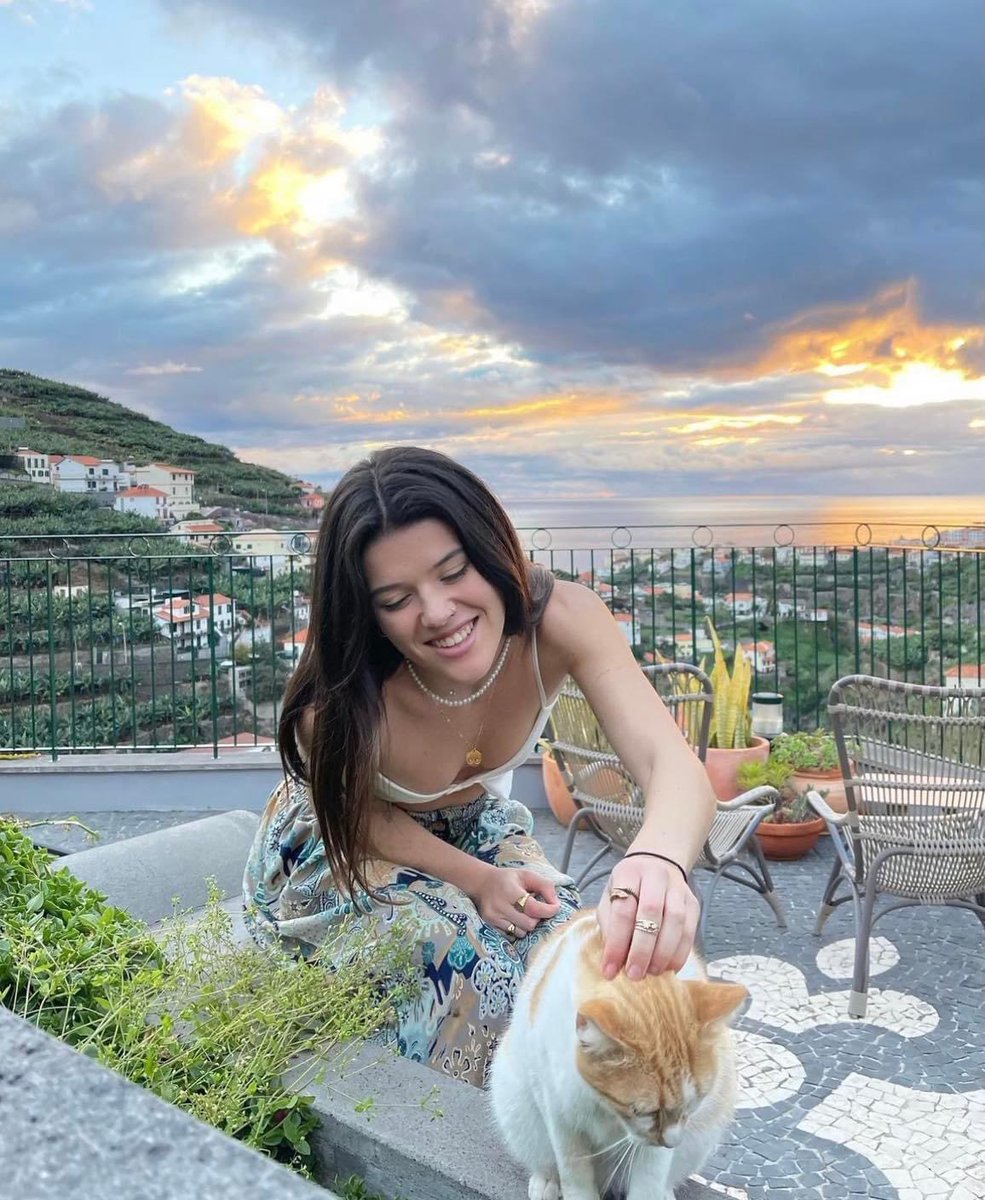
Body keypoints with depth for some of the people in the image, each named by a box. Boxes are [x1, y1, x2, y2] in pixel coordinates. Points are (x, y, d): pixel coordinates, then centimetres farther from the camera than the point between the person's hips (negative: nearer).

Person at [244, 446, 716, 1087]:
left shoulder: (560, 619, -33)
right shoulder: (341, 704, -36)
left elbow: (677, 765, -45)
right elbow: (363, 818, -14)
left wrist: (659, 860, -66)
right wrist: (478, 881, -22)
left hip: (477, 828, 3)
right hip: (342, 849, -2)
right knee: (468, 972, -28)